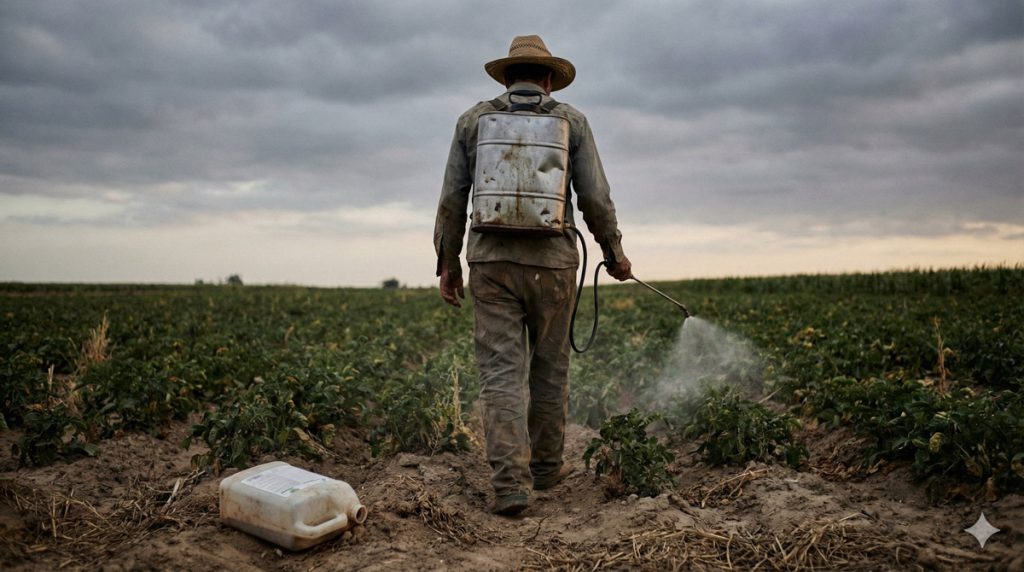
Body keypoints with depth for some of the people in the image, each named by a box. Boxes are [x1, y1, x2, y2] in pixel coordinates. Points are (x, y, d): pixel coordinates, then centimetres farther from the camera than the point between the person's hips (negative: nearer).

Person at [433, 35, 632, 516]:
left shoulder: (473, 119, 9)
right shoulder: (571, 120, 6)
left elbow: (452, 199, 4)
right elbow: (596, 199, 0)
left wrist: (447, 263, 11)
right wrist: (615, 253, 14)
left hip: (490, 260, 0)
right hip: (552, 262, 0)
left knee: (501, 372, -1)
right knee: (550, 367, 15)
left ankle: (510, 483, -10)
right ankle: (546, 465, 28)